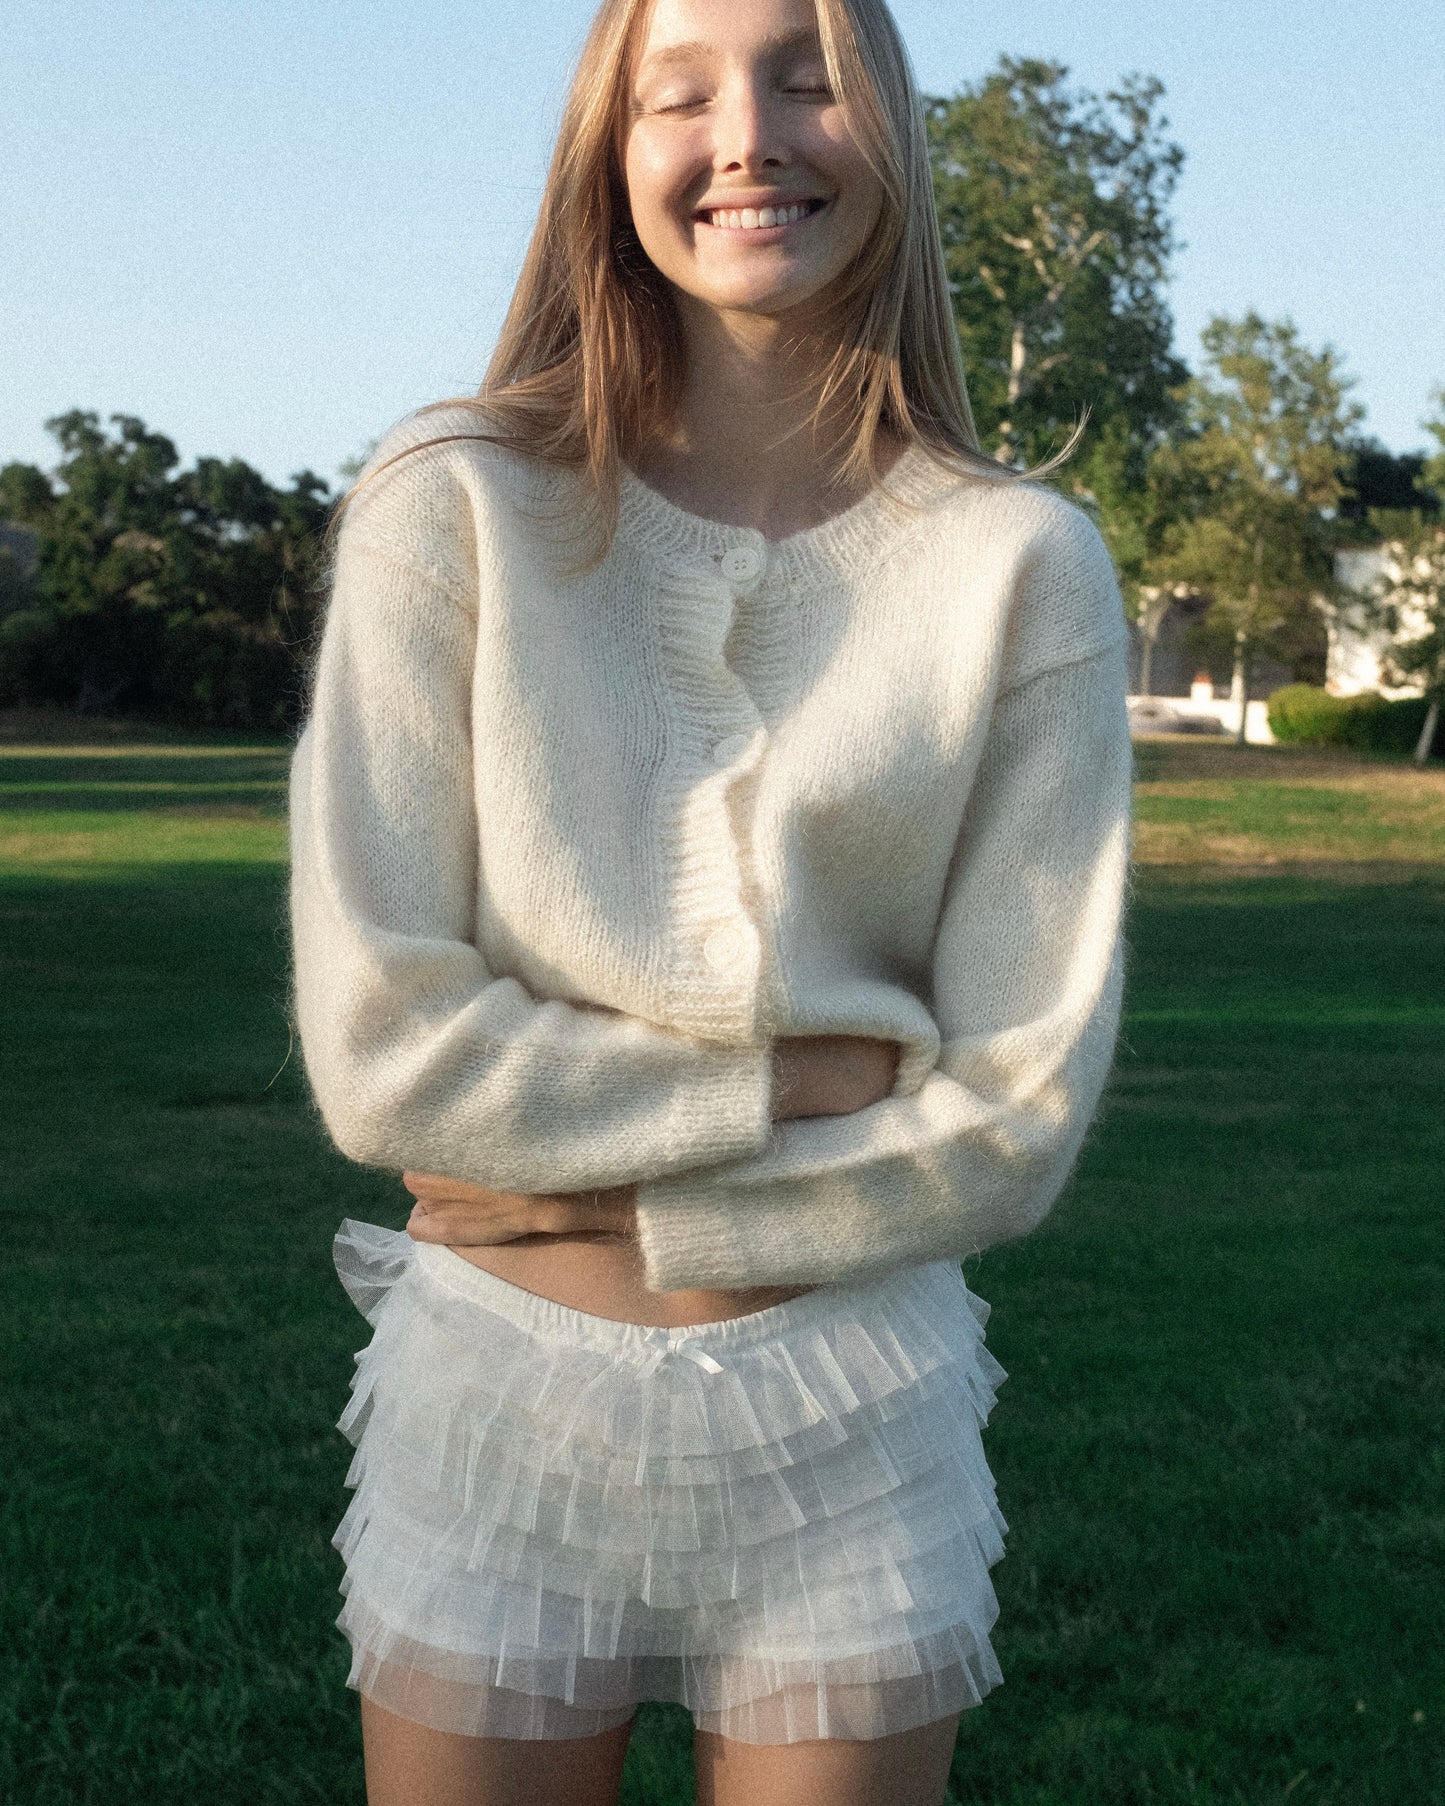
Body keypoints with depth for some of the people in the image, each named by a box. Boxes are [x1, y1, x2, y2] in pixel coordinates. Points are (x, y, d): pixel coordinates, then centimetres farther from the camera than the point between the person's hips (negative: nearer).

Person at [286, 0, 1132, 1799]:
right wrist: (806, 1078, -14)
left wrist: (599, 1182, -12)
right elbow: (381, 1047, -13)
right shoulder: (450, 507, -8)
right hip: (496, 1408, 0)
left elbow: (1017, 1112, -8)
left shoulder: (1022, 564, -6)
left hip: (852, 1439, 1)